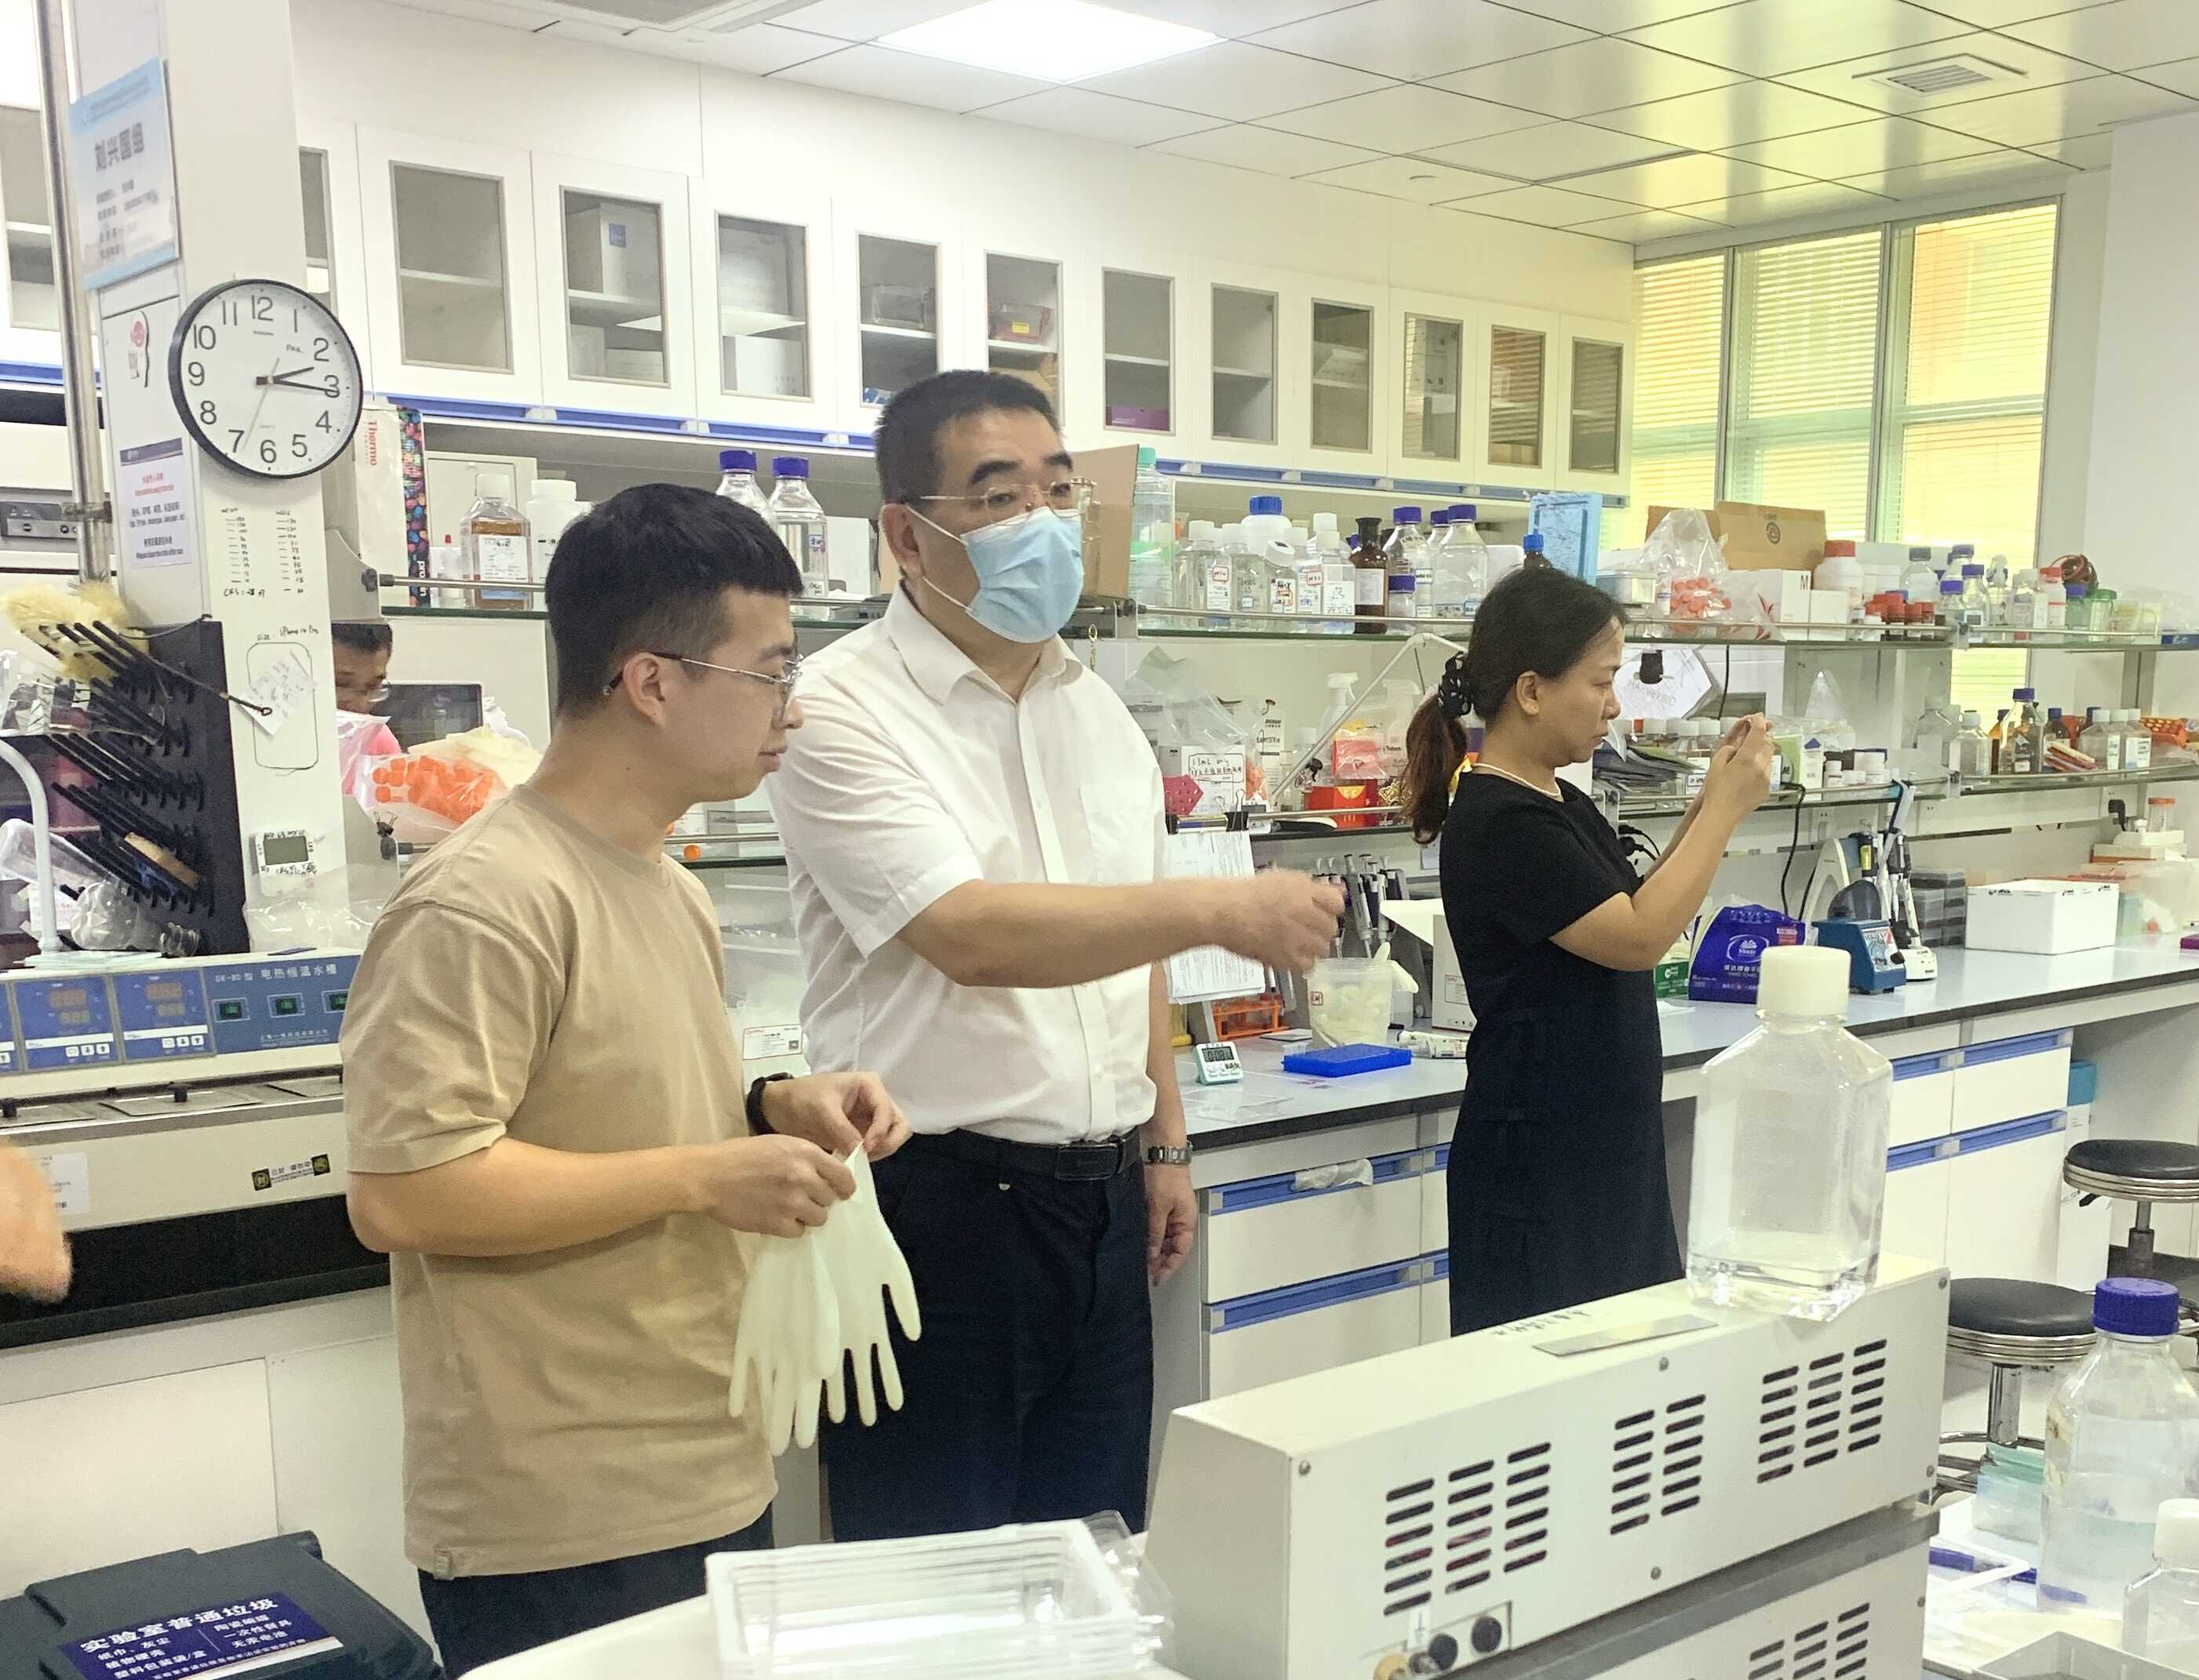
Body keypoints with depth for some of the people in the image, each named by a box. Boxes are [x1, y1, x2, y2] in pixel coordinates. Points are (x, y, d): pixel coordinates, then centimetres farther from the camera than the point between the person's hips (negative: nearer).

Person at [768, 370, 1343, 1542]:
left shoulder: (1096, 708, 10)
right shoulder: (844, 711, -13)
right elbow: (974, 936, -26)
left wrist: (1164, 1143, 15)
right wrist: (1220, 909, -34)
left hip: (1101, 1201, 7)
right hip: (937, 1207, -6)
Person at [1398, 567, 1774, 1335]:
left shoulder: (1560, 804, 11)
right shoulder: (1499, 824, -19)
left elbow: (1633, 903, 19)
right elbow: (1639, 938, -21)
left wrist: (1712, 802, 8)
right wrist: (1727, 808, -13)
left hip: (1607, 1147, 9)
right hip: (1537, 1160, -9)